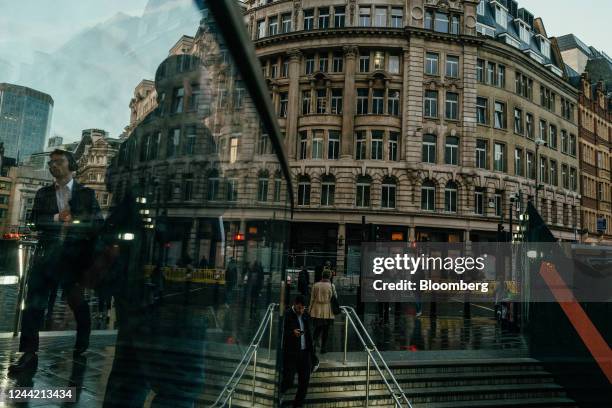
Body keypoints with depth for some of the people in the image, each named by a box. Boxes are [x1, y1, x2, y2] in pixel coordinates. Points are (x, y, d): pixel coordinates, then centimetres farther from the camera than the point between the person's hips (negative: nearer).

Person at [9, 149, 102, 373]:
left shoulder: (86, 193, 4)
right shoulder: (43, 193, 13)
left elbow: (97, 224, -2)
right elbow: (34, 220, 3)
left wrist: (70, 221, -13)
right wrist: (57, 218, -13)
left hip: (75, 255, -2)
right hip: (48, 254, 2)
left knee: (76, 300, 11)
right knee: (34, 300, -6)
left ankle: (82, 342, 33)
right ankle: (29, 352, 0)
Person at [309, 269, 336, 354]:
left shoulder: (316, 285, -2)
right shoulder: (331, 286, -8)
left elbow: (312, 298, 3)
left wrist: (310, 309, 10)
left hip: (317, 311, 2)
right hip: (327, 312, -2)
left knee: (317, 329, 15)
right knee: (325, 331, 10)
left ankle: (314, 342, -6)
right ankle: (323, 348, 15)